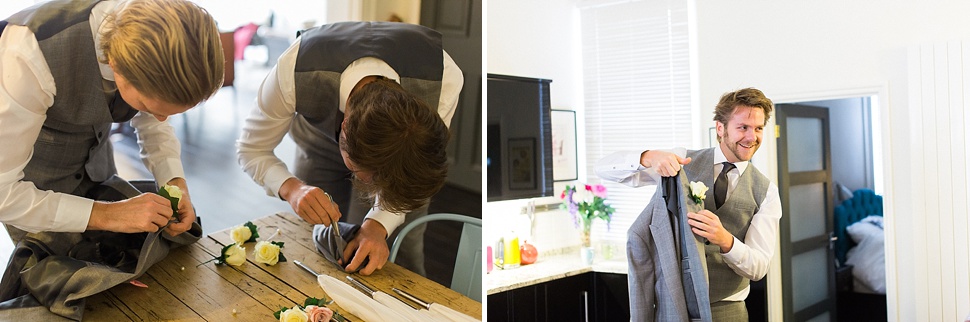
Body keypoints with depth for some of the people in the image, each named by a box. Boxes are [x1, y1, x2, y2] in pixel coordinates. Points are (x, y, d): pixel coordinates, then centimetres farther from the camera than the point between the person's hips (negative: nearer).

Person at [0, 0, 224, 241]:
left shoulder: (156, 36, -26)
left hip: (95, 161, 4)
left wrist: (175, 182, -21)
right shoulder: (30, 56, -41)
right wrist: (104, 215, -38)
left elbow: (152, 122, -6)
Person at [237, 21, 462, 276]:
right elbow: (252, 149, -22)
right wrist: (292, 188, -43)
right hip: (320, 138, 1)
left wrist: (377, 226, -37)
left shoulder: (444, 81, -41)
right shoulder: (293, 73, -42)